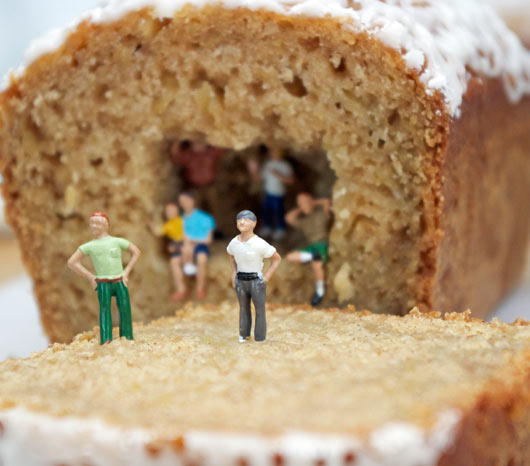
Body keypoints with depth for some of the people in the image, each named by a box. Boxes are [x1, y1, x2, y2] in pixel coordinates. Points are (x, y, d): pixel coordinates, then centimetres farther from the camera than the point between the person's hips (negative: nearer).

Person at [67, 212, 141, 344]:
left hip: (120, 282, 1)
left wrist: (126, 272, 7)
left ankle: (127, 339, 2)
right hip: (103, 284, -1)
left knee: (124, 309, -6)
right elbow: (72, 262, 11)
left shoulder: (117, 241, 7)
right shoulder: (88, 246, 7)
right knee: (104, 308, -14)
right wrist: (90, 277, 5)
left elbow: (136, 252, 17)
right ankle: (106, 341, -22)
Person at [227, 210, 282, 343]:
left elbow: (277, 258, -10)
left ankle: (260, 339, 16)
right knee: (243, 308, 16)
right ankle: (244, 334, 31)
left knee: (260, 310, 6)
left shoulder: (259, 244, -19)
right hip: (240, 281, 4)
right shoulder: (234, 243, -3)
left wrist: (267, 277, -13)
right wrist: (234, 273, 9)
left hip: (256, 281, -4)